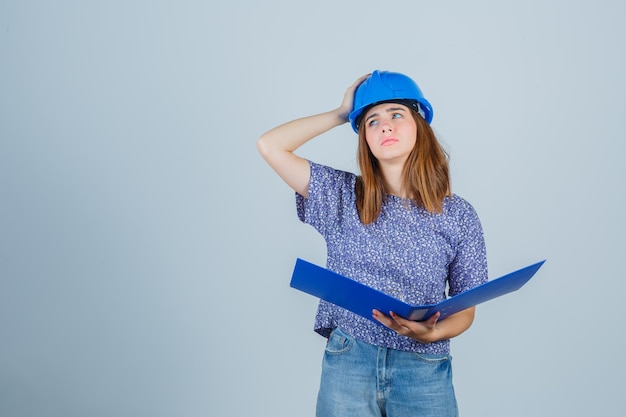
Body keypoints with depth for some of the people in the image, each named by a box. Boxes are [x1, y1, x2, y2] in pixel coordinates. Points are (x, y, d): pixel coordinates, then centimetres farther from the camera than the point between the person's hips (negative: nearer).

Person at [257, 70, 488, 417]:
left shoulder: (459, 216, -1)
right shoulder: (344, 197, 1)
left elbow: (465, 309, 3)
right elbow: (270, 145, -5)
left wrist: (432, 333, -19)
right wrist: (341, 113, 3)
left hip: (424, 371, 0)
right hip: (346, 363, 0)